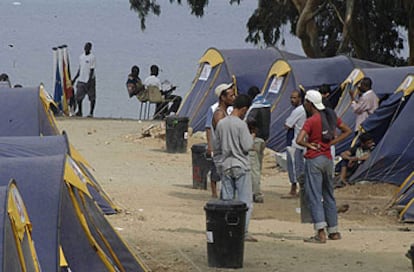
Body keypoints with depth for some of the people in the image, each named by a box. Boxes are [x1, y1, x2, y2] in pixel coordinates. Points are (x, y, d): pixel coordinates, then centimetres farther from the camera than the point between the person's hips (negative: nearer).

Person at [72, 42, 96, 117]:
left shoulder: (92, 57, -8)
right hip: (81, 80, 6)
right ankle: (79, 112, 15)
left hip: (89, 80, -6)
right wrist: (74, 79, 18)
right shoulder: (81, 57, 12)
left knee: (92, 98, 0)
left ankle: (91, 113, 5)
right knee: (78, 97, 1)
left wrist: (89, 81, -18)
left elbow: (92, 70, -12)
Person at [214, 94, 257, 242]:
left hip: (226, 166, 6)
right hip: (241, 166, -5)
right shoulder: (241, 124, -14)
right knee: (245, 201, 0)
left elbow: (217, 147, 10)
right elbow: (246, 146, -15)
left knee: (227, 200, 9)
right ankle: (243, 232, -4)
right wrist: (251, 137, 3)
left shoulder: (221, 124, 4)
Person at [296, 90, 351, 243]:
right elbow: (347, 131, 16)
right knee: (328, 195, 16)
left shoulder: (311, 121, -14)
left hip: (314, 160, -7)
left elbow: (299, 140, -25)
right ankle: (334, 231, 21)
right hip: (328, 159, 7)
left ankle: (321, 233, -16)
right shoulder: (330, 117, 7)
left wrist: (310, 145, -7)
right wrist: (331, 142, 7)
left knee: (314, 196, -6)